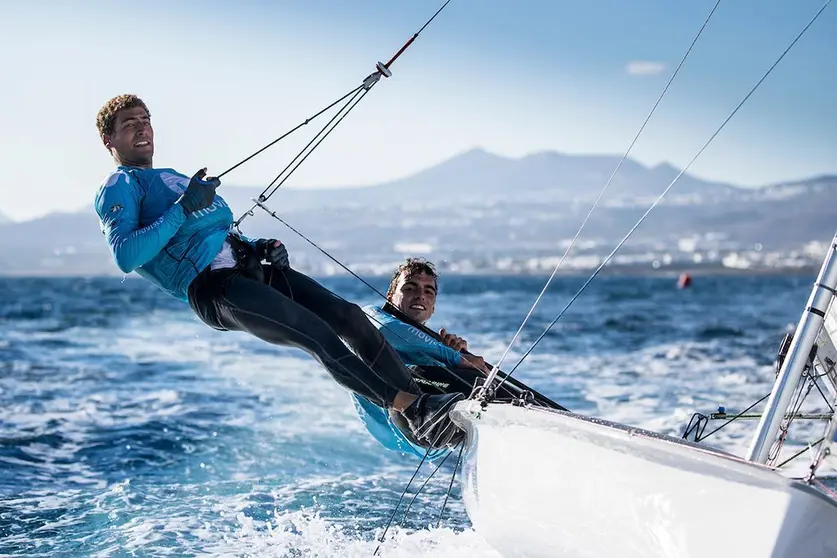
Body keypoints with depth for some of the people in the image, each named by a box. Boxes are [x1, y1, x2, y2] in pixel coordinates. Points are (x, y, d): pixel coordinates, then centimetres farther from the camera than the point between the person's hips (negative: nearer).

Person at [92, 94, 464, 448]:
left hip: (249, 268, 9)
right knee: (317, 334, -25)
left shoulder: (174, 178, 35)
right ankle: (413, 408, -29)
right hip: (211, 287, -8)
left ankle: (420, 406, -10)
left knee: (349, 316, -8)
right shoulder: (118, 188, 7)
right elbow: (125, 257, -12)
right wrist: (183, 209, -15)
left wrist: (259, 247, 12)